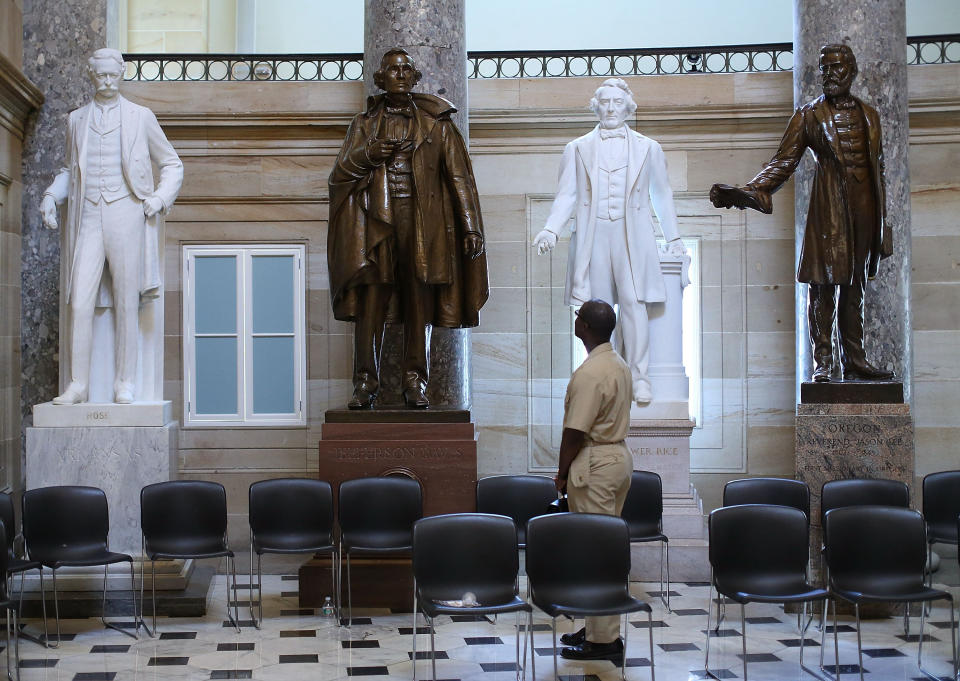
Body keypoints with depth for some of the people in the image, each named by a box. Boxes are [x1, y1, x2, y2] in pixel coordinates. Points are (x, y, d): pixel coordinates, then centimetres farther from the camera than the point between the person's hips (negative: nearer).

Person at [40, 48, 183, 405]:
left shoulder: (141, 117, 8)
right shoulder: (76, 120, 16)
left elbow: (172, 164, 14)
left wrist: (160, 197, -3)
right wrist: (50, 196, 8)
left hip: (126, 218, -2)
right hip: (87, 221, 2)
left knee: (126, 304, 0)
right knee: (80, 304, -5)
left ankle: (125, 384, 6)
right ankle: (78, 385, 1)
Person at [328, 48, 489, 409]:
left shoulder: (436, 122, 11)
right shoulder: (365, 122, 14)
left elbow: (459, 176, 7)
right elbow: (338, 174, 10)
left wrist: (471, 228, -1)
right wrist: (366, 155, -10)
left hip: (422, 222, 0)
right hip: (375, 222, 0)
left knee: (419, 307, -1)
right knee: (370, 304, -6)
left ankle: (415, 384, 5)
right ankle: (365, 383, -1)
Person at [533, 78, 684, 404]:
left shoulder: (648, 148, 14)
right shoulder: (577, 149, 14)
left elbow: (662, 196, 18)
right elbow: (567, 194, 8)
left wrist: (673, 239, 14)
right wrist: (551, 230, -8)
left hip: (632, 237, -1)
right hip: (592, 237, 1)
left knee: (633, 302, -13)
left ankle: (638, 377, -8)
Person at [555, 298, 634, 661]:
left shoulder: (590, 373, -20)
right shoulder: (620, 365, 11)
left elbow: (575, 431, -20)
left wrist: (562, 473, -8)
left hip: (595, 465, -10)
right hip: (619, 455, 10)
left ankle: (603, 639, -1)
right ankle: (599, 627, 22)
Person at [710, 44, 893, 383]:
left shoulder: (868, 115, 14)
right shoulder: (809, 115, 3)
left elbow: (878, 167, 17)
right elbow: (783, 162, -2)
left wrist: (880, 220, 14)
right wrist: (746, 192, -16)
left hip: (863, 208, 4)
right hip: (828, 209, -3)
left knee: (854, 285, 7)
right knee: (823, 285, -6)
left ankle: (854, 359, 11)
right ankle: (822, 363, -1)